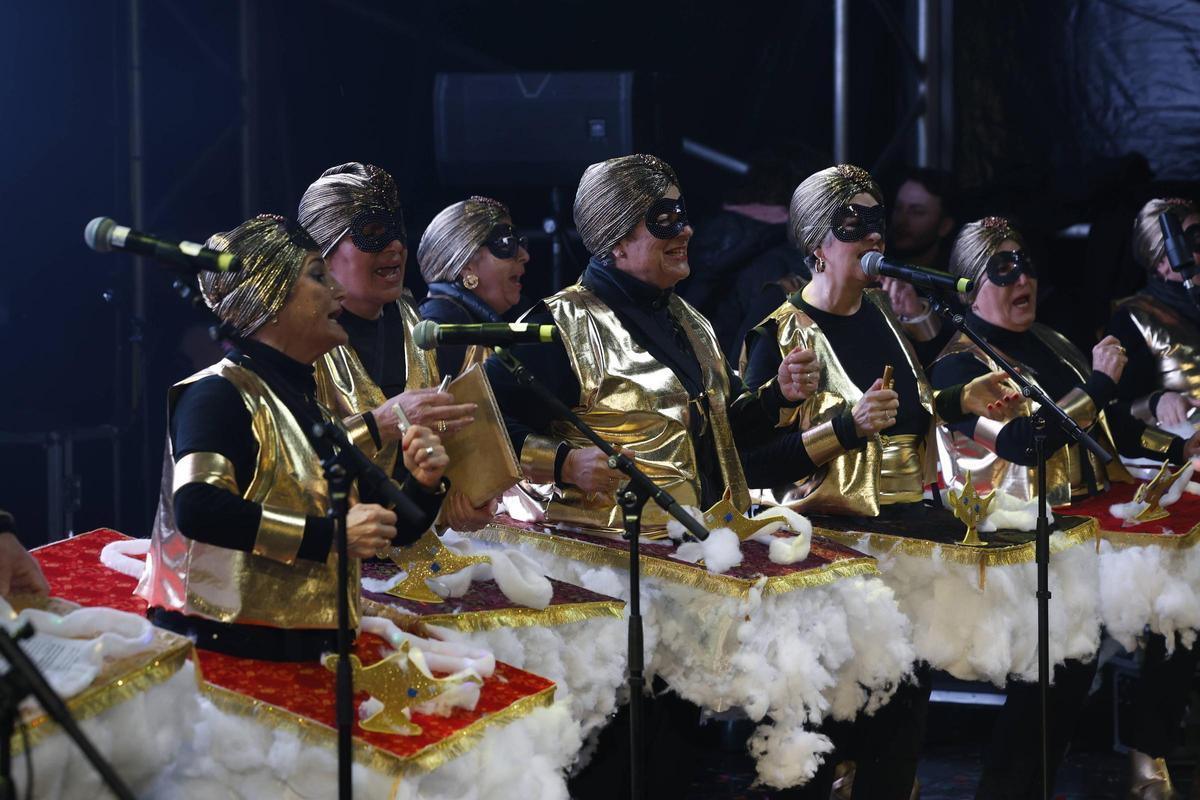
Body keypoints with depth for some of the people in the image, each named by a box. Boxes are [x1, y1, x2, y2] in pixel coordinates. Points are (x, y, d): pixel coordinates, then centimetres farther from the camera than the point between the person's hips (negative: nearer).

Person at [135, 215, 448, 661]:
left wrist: (422, 486, 2)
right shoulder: (219, 393, -7)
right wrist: (328, 533, -25)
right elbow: (197, 507, -25)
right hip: (221, 646, -8)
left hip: (305, 649, 8)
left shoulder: (309, 401, 16)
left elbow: (381, 532, 22)